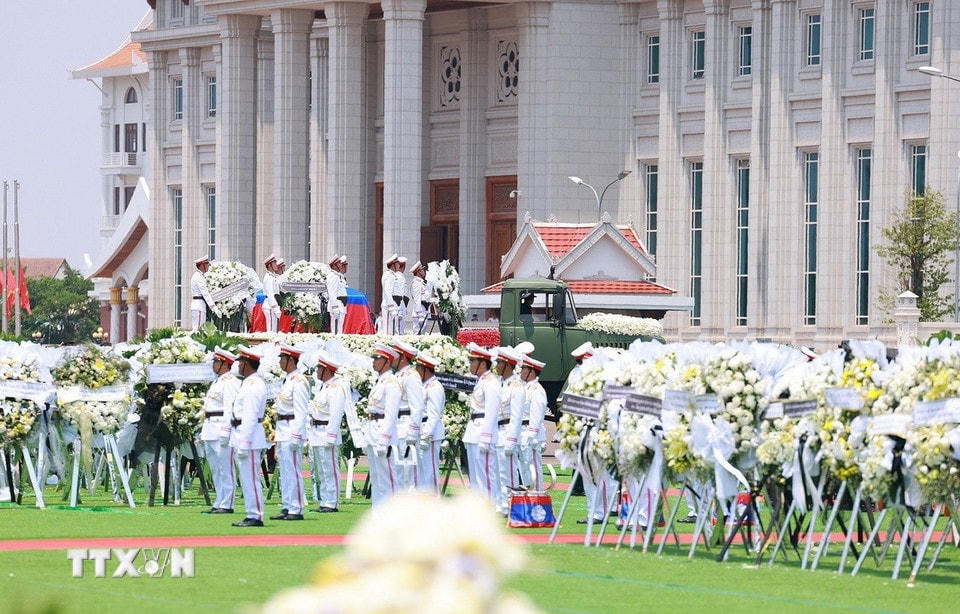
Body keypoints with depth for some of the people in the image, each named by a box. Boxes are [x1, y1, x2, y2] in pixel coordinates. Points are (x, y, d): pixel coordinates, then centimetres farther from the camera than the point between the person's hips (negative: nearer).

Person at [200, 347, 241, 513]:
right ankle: (219, 504, 16)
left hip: (222, 428, -11)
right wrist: (203, 431, 22)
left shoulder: (230, 382, -11)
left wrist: (225, 432, -24)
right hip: (211, 432, 11)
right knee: (216, 470, 12)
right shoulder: (217, 381, 21)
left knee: (225, 469, -8)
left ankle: (226, 505, -8)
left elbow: (229, 408, -18)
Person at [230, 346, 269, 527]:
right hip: (242, 436, 11)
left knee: (250, 478, -9)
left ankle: (256, 517, -8)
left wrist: (244, 444, -22)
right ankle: (252, 515, 17)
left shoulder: (253, 385, -15)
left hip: (249, 436, -11)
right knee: (247, 479, 13)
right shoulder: (248, 383, 17)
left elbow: (250, 416, -20)